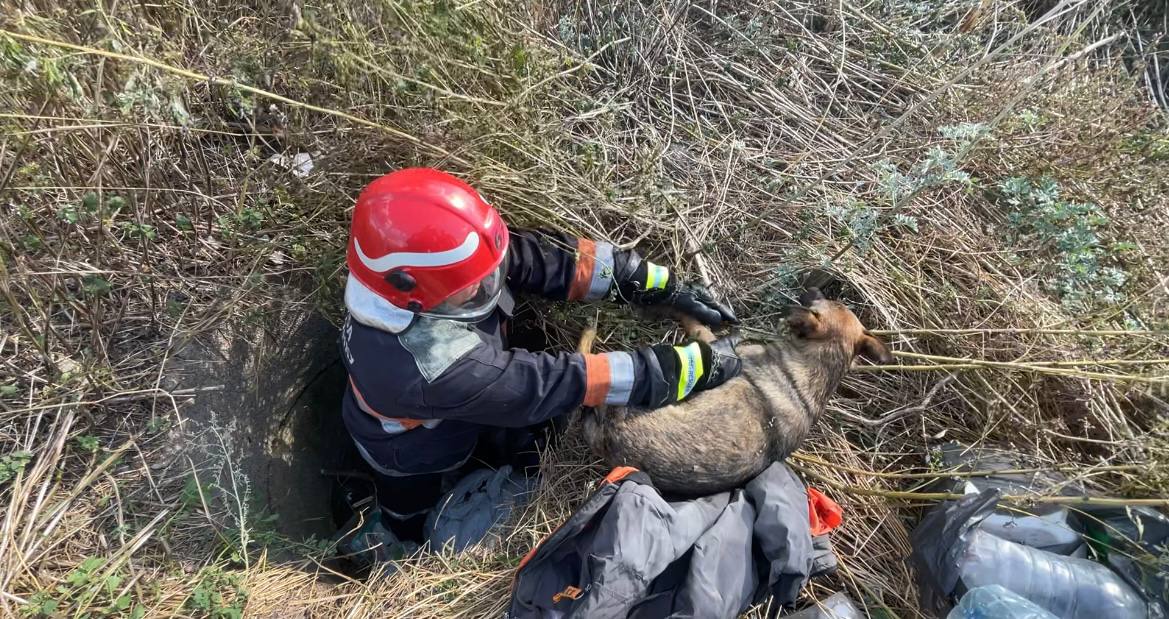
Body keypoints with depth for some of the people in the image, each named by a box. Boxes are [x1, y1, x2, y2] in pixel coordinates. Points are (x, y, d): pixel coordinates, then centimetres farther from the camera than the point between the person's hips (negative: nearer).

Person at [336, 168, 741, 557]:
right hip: (417, 458, -5)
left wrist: (666, 288, -28)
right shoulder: (437, 367, -48)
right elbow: (566, 383, -42)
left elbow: (554, 259, -27)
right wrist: (701, 364, -35)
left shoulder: (437, 254, -31)